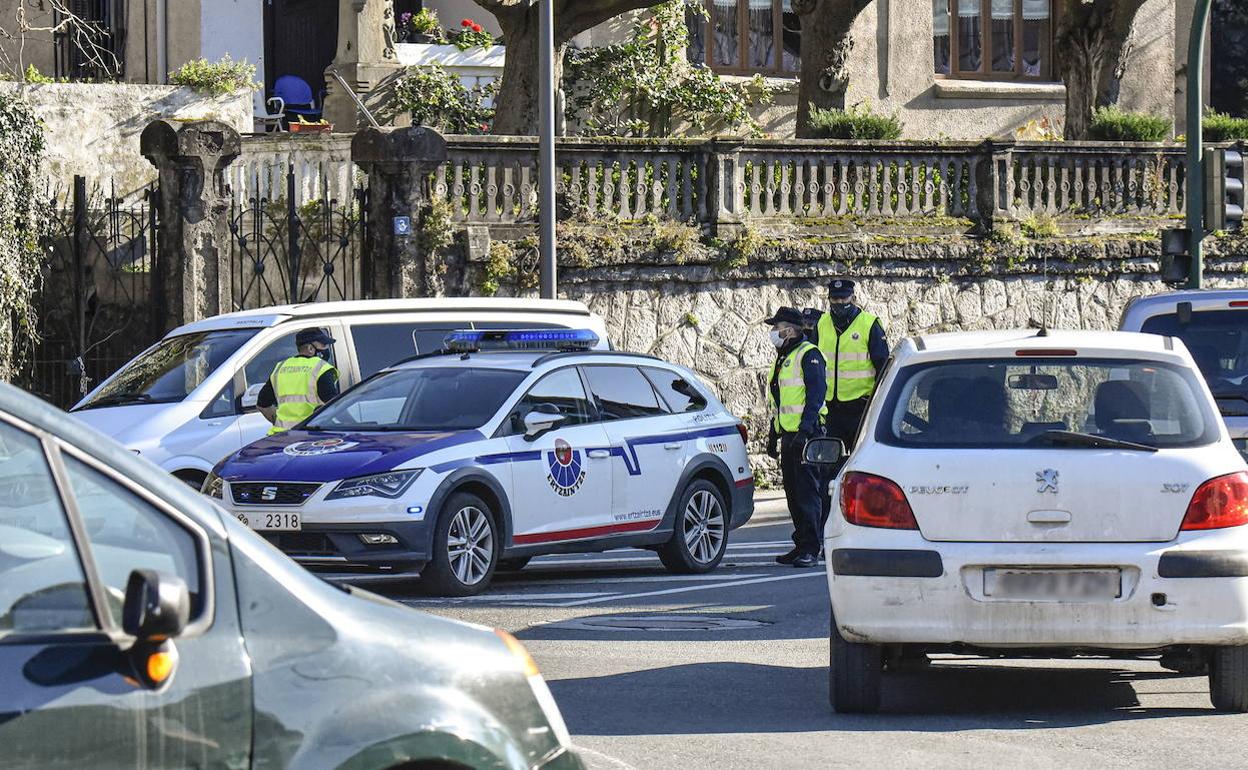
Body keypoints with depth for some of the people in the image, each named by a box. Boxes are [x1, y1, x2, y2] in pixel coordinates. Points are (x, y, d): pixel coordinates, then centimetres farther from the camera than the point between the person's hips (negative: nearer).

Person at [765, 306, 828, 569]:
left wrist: (805, 431, -23)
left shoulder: (808, 356, -9)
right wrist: (773, 434, 24)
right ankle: (802, 545, 15)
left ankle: (811, 549, -11)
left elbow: (816, 396, -17)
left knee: (807, 492, -10)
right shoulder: (783, 358, 20)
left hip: (807, 435, -9)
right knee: (793, 493, 10)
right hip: (788, 436, 9)